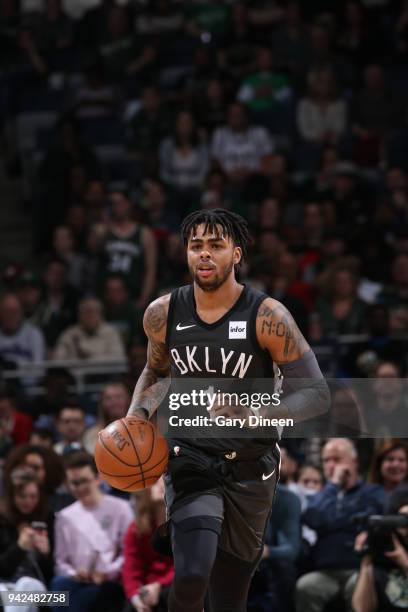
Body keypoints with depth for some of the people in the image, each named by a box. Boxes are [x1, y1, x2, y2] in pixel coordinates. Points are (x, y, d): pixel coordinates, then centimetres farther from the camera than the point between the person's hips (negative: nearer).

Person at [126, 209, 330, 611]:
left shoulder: (267, 317, -12)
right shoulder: (163, 314, -3)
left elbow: (316, 395, -12)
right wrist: (137, 415, 0)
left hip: (249, 468, 0)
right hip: (190, 459, 0)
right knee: (192, 576, -26)